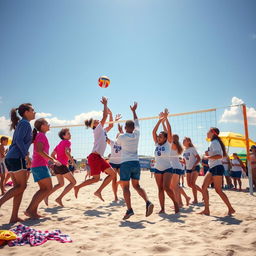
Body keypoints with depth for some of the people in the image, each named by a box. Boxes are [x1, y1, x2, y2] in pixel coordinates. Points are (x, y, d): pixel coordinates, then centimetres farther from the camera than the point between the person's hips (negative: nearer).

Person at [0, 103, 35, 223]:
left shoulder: (20, 124, 21)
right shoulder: (25, 123, -5)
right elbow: (19, 140, -18)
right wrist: (26, 156, -19)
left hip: (10, 158, 9)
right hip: (17, 158, -9)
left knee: (18, 187, 8)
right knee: (22, 186, -4)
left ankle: (14, 217, 9)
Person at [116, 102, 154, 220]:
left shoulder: (121, 136, -7)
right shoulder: (136, 134, 3)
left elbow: (117, 143, 16)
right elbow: (136, 122, 20)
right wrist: (133, 110, 31)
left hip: (126, 163, -4)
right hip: (136, 163, 5)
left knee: (125, 187, 0)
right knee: (136, 185, 15)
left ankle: (129, 209, -7)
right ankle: (148, 202, -2)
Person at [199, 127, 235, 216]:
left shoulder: (214, 142, -12)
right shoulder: (213, 142, 17)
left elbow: (219, 156, -24)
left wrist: (207, 157, -17)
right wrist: (208, 154, 10)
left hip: (217, 168, -10)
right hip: (212, 168, 10)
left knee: (218, 190, -4)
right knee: (204, 187, 3)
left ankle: (231, 209, 10)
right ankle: (206, 210, 6)